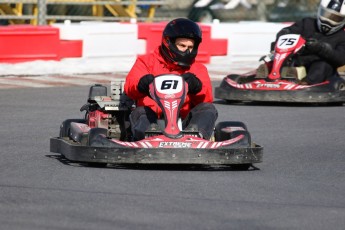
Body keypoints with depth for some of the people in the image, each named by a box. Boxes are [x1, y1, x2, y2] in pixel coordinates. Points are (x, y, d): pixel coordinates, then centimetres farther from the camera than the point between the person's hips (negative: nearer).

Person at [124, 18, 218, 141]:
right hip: (153, 119, -2)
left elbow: (206, 99, 6)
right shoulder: (147, 62, 19)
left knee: (209, 109, -22)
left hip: (183, 122, 2)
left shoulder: (198, 69, 24)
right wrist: (142, 84, -26)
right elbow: (129, 88, 0)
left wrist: (197, 86, -18)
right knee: (140, 112, -32)